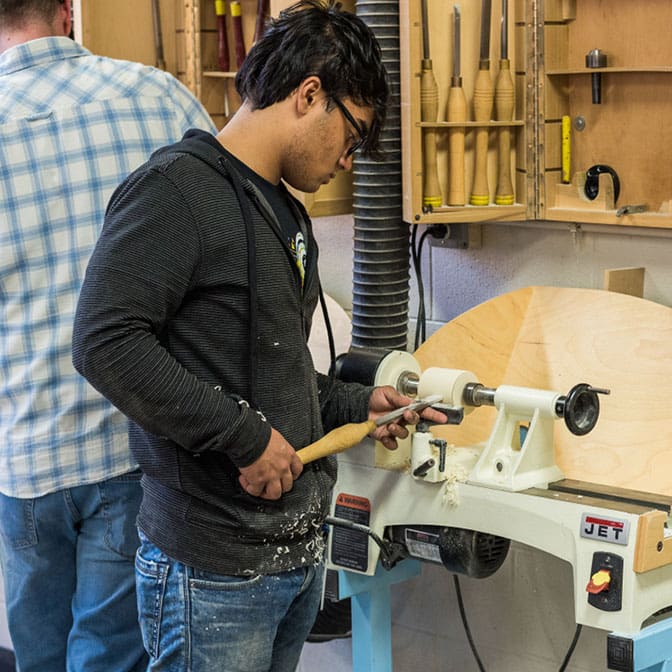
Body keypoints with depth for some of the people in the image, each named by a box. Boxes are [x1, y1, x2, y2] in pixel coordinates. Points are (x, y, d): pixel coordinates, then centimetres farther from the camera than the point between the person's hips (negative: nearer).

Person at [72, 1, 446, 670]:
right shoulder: (176, 188, -13)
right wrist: (244, 436, -22)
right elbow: (106, 342, -24)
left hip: (300, 552, 9)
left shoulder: (286, 214, 17)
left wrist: (355, 403, 13)